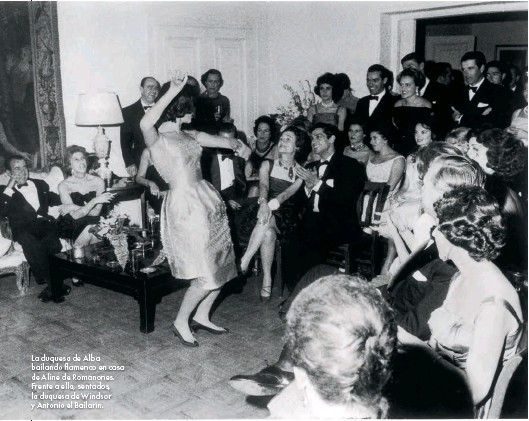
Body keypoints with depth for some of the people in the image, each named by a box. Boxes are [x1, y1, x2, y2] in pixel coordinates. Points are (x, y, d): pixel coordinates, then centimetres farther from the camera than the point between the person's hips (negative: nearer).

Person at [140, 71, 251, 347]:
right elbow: (145, 123, -32)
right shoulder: (157, 139, -9)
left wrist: (237, 145, 2)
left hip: (209, 200, 8)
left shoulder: (190, 136, 15)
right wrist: (171, 91, -32)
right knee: (207, 276, -6)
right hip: (185, 205, -8)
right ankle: (180, 322, 17)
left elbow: (224, 141, 21)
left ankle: (202, 317, 32)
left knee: (222, 267, 12)